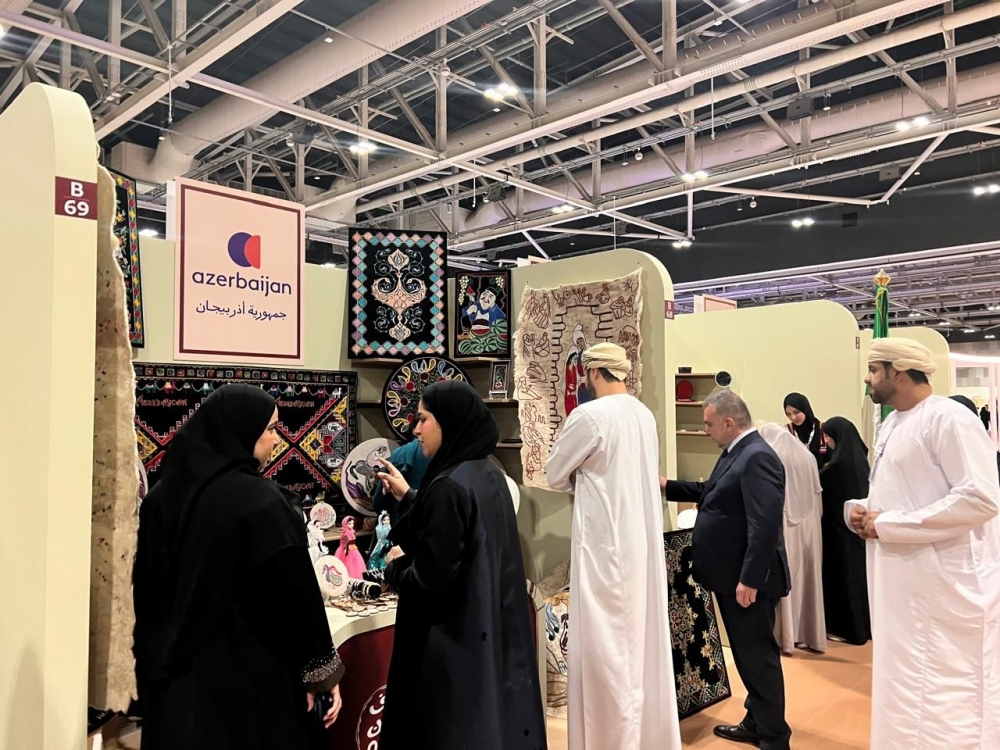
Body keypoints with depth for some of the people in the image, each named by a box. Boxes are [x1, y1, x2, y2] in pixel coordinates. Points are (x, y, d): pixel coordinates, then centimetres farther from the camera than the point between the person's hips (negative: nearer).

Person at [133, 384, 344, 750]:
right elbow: (297, 594, -19)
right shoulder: (262, 501, -21)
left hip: (175, 673, 7)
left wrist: (153, 661, 19)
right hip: (249, 672, -6)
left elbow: (145, 588, 8)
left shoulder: (163, 493, 0)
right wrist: (324, 671, -9)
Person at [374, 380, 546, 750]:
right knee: (493, 719, 20)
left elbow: (429, 580, -24)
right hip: (492, 632, 9)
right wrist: (408, 496, 19)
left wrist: (395, 566, -4)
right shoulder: (489, 475, 4)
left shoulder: (450, 486, -23)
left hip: (453, 639, -8)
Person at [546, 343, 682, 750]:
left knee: (607, 647, 3)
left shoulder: (589, 415, -16)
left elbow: (555, 474, -4)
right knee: (643, 638, 18)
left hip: (606, 544, -8)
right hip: (643, 541, 8)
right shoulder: (645, 414, 7)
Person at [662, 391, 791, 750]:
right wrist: (668, 486, 17)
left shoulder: (757, 456, -22)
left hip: (748, 579, -10)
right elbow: (710, 492, 25)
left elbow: (765, 523, -27)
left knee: (758, 656, 3)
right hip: (730, 575, 10)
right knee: (747, 654, 20)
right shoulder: (736, 453, 11)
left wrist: (749, 579, -26)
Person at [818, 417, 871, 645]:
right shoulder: (858, 457, 6)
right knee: (858, 573, 15)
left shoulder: (841, 461, -20)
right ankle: (864, 625, 25)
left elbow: (817, 482, -9)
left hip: (842, 524, -9)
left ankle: (849, 628, 9)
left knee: (844, 574, 1)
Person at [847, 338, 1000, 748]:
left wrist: (887, 525, -21)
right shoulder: (891, 425, 13)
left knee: (944, 702, 2)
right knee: (903, 692, 19)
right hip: (901, 582, 9)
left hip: (945, 585, -9)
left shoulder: (949, 418, -15)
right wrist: (859, 509, 0)